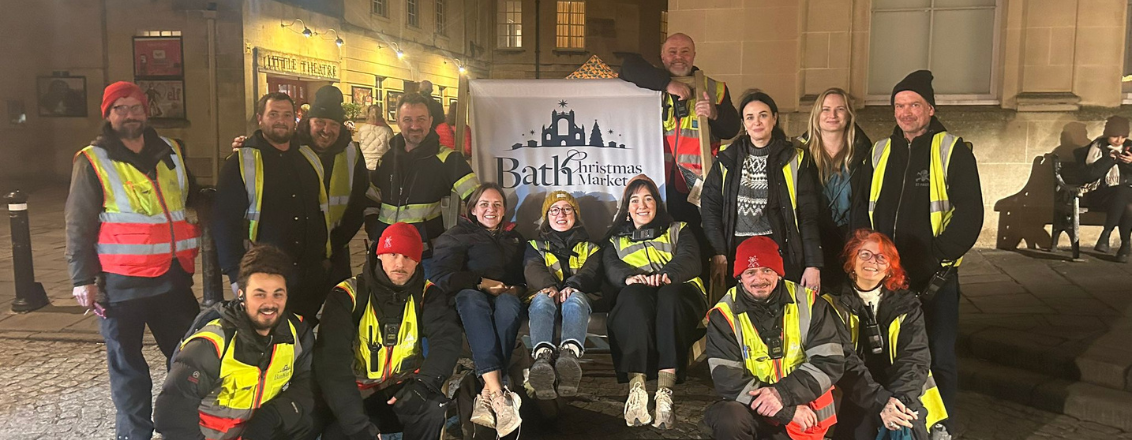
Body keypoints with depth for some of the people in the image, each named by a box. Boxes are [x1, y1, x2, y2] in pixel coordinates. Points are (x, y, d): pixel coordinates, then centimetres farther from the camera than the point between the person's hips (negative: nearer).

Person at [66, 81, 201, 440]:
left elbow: (192, 201, 23)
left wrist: (193, 249, 19)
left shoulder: (170, 151, 10)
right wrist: (83, 279, -8)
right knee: (126, 362, 7)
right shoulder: (93, 161, -3)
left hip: (172, 276, 4)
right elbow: (78, 226, -4)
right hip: (120, 283, -4)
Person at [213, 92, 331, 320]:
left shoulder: (310, 158, 12)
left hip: (313, 275, 5)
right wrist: (237, 275, -13)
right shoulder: (241, 163, -5)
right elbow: (224, 222, -8)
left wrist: (325, 257, 13)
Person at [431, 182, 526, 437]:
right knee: (471, 297, -40)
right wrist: (482, 283, -10)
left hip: (505, 299, 2)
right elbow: (444, 278, 0)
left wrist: (515, 289, -4)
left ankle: (487, 396, -46)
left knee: (509, 303, -37)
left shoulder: (515, 238, 27)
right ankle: (498, 393, -55)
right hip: (471, 297, -2)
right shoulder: (458, 235, 15)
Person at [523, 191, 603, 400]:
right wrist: (549, 286, -20)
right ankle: (543, 355, -66)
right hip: (546, 295, 0)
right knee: (541, 300, -38)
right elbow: (532, 269, 6)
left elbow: (592, 272, 6)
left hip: (579, 297, 0)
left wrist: (573, 285, -20)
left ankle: (570, 352, -68)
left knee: (575, 300, -38)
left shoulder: (590, 247, 29)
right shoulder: (536, 246, 29)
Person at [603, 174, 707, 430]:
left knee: (669, 292, -37)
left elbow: (690, 260, 2)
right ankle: (636, 387, -49)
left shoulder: (677, 230, 24)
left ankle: (665, 389, -50)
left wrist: (667, 274, -22)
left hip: (679, 296, 0)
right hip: (636, 302, 1)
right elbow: (611, 269, 5)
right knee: (634, 293, -36)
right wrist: (629, 276, -21)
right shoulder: (616, 240, 28)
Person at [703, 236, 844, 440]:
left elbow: (830, 362, -6)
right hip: (753, 408, -1)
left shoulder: (808, 303, -3)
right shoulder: (725, 314, -7)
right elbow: (726, 378, -14)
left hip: (806, 412, 2)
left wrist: (783, 394, -21)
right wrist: (788, 411, -19)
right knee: (727, 420, -31)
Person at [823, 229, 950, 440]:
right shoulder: (834, 304, 2)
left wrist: (901, 398, -20)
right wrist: (879, 401, -22)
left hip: (904, 398, 1)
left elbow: (915, 357, -1)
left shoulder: (906, 305, 10)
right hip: (855, 401, -1)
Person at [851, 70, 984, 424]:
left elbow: (969, 212, -9)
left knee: (939, 361, 3)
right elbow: (863, 210, 12)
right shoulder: (879, 153, 11)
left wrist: (941, 258, -15)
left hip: (935, 278, -4)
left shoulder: (952, 151, -2)